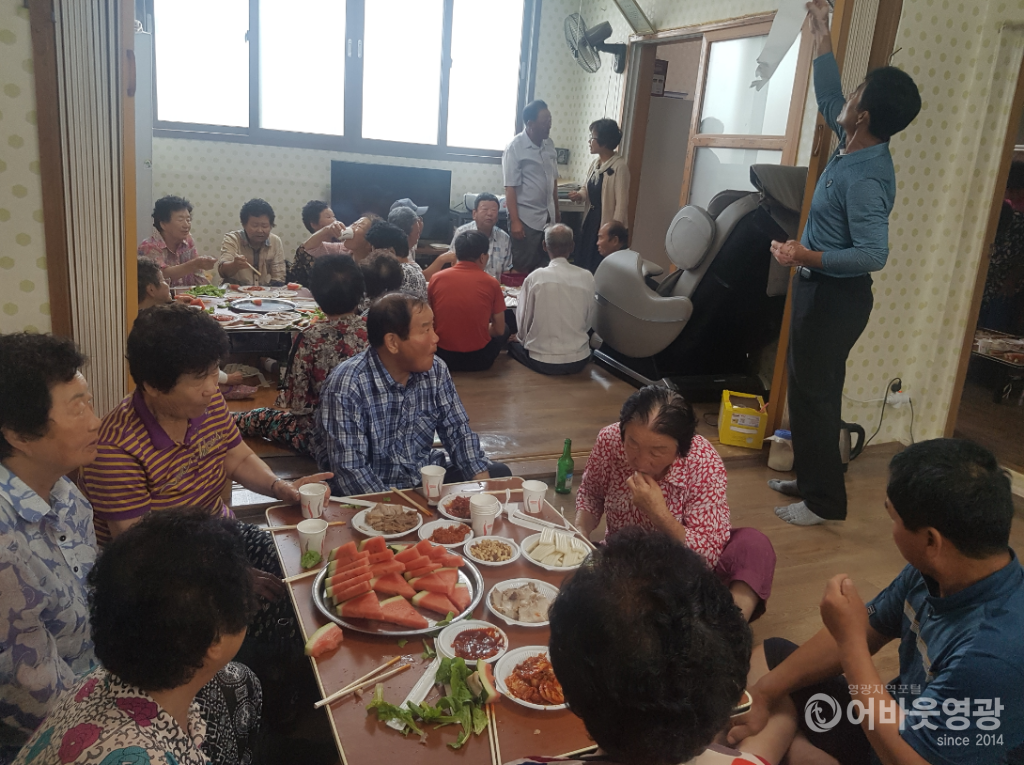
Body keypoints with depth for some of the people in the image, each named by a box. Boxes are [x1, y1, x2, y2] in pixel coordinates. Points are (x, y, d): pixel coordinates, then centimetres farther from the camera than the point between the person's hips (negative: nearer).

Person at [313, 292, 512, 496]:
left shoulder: (435, 371, -3)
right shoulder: (346, 387, -21)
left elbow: (458, 432, 0)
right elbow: (350, 469, -24)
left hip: (426, 480, 7)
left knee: (499, 474, -4)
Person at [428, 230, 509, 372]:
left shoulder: (436, 279, -2)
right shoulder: (491, 283, -7)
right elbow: (499, 330, 0)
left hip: (443, 357, 3)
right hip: (478, 359, -3)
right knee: (505, 329, 26)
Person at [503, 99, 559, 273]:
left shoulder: (549, 145, 7)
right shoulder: (515, 147, -11)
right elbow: (510, 188, -13)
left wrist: (556, 213, 16)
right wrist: (515, 221, -18)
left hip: (548, 217, 6)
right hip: (526, 218, -6)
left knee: (542, 267, 9)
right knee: (521, 268, 2)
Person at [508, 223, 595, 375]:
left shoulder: (535, 277, -13)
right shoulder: (587, 277, -7)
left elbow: (522, 321, -5)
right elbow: (589, 321, 1)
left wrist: (523, 338, 16)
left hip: (542, 362, -2)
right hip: (578, 362, 2)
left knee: (512, 342, 27)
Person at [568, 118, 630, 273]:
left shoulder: (619, 167, -17)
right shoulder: (595, 163, 9)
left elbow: (621, 203, -19)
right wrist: (579, 195, -2)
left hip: (607, 224, -8)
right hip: (590, 220, 8)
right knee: (582, 264, 13)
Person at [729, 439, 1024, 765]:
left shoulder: (996, 649, -35)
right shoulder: (933, 571, -11)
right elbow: (866, 632, 2)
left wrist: (850, 640, -25)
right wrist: (764, 693, 0)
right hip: (896, 717, 7)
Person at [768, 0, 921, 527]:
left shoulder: (866, 178, -24)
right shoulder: (853, 145, 3)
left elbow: (874, 254, -29)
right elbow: (828, 99, 21)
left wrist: (807, 256, -31)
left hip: (836, 296, -10)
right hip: (818, 288, 10)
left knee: (816, 393, -2)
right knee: (804, 386, 17)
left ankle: (825, 501, 10)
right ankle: (810, 478, 30)